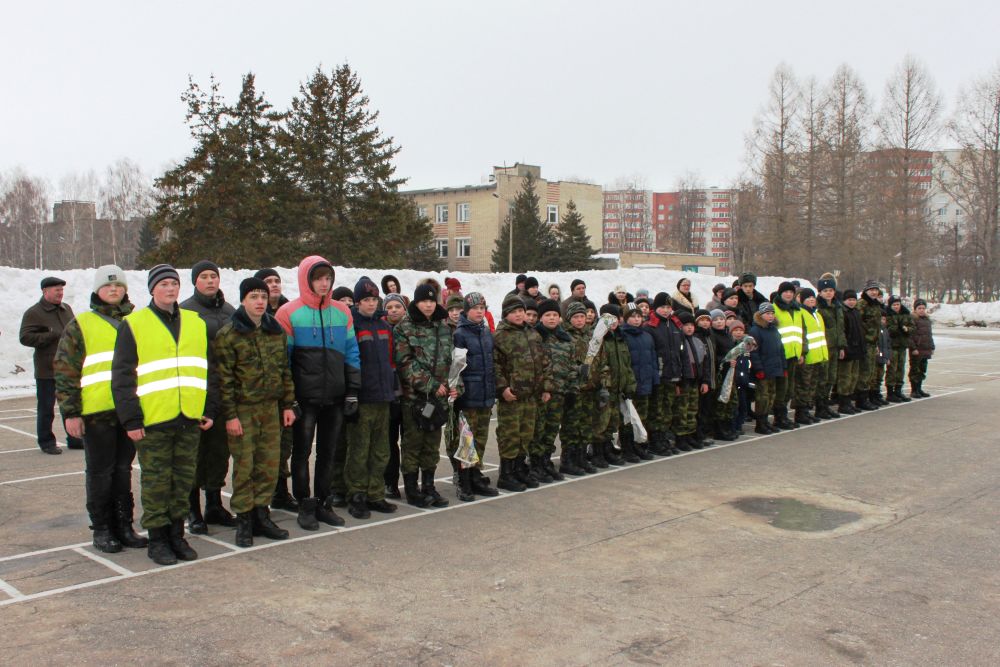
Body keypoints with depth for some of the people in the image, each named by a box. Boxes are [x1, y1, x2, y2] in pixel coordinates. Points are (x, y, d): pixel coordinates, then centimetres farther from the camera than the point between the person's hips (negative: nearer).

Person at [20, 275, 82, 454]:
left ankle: (74, 439, 20)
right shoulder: (33, 313, -7)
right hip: (46, 370, -6)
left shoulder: (66, 309, 13)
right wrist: (53, 336, -18)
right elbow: (25, 338, -15)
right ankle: (46, 442, 14)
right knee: (46, 408, 3)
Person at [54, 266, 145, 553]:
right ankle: (102, 529, 14)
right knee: (100, 472, 4)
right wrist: (70, 412, -8)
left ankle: (123, 526, 20)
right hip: (97, 411, -3)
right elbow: (65, 371, -2)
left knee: (123, 469, 11)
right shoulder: (80, 325, 2)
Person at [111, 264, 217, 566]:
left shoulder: (196, 323, 13)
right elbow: (122, 376, -3)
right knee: (156, 481, 3)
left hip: (190, 419, 4)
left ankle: (176, 534, 22)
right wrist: (131, 419, -9)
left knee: (183, 480, 10)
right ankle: (157, 539, 14)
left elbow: (209, 369, 15)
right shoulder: (134, 324, 0)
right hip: (152, 420, -4)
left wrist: (209, 409, 7)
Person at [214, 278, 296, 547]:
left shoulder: (276, 331, 10)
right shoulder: (228, 335, -7)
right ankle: (243, 520, 10)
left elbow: (285, 370, 15)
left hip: (271, 408, 5)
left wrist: (288, 404, 10)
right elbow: (223, 378, -9)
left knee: (269, 464, 7)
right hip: (243, 410, -5)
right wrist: (230, 414, -12)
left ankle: (261, 514, 19)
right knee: (244, 466, -2)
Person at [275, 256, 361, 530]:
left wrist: (353, 391, 4)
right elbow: (282, 356, -4)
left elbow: (351, 353, 10)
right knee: (302, 452, 5)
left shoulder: (342, 312, 7)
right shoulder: (290, 313, -5)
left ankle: (323, 503, 23)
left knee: (328, 452, 11)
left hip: (335, 398, 4)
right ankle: (305, 505, 16)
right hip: (304, 398, -3)